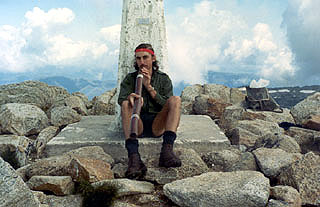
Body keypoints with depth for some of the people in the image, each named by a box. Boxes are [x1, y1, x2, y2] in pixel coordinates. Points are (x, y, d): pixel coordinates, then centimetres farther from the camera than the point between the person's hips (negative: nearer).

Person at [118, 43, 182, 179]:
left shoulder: (163, 79, 11)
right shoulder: (130, 79, 12)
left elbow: (167, 105, -2)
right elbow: (121, 100, -5)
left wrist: (149, 87, -11)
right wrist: (130, 96, -30)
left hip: (157, 126, 0)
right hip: (137, 126, 0)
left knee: (175, 100, -22)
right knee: (126, 104, -29)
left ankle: (167, 150, -39)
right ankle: (134, 157, -45)